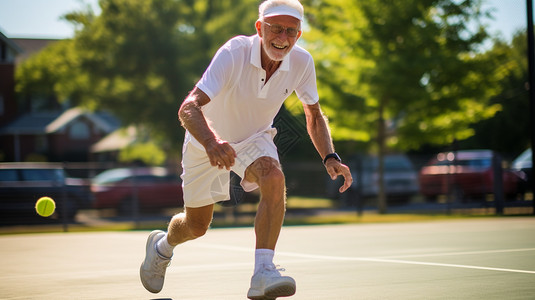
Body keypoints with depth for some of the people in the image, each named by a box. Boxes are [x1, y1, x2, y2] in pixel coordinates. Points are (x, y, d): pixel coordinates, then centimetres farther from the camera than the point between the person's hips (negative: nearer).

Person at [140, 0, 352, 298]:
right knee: (196, 226, 11)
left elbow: (314, 115, -2)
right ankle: (162, 245, 48)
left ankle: (263, 274, -34)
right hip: (207, 140, -2)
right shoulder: (234, 54, -34)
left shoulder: (301, 62, -20)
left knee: (274, 178, -32)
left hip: (255, 139, 2)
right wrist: (212, 144, -62)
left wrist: (330, 157, -19)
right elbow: (189, 108, -42)